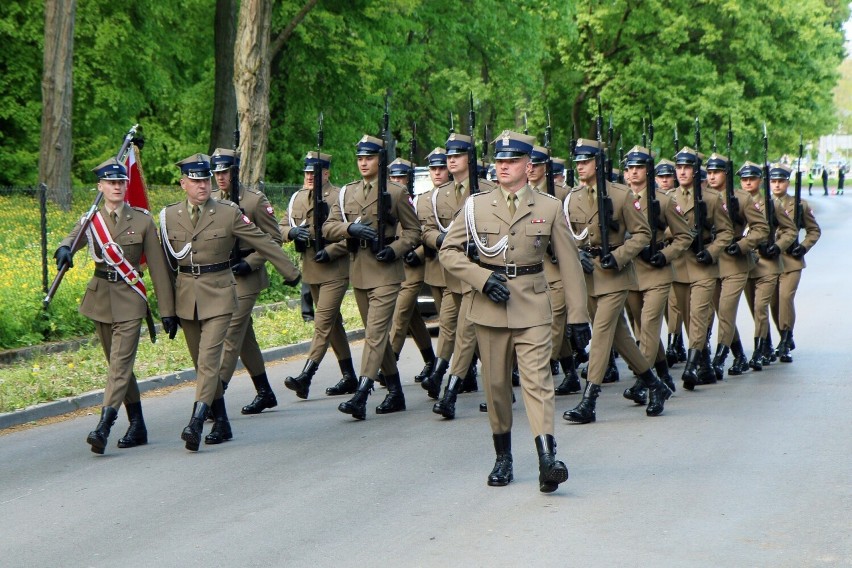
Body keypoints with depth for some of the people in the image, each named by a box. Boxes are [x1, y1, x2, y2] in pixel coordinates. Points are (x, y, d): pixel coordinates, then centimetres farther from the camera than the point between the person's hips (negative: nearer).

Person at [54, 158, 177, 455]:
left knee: (120, 363, -14)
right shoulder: (91, 219, 5)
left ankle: (103, 427, -22)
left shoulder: (142, 220, -2)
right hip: (100, 298, 4)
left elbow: (158, 268, -1)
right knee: (118, 364, 11)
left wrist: (167, 310, -4)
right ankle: (137, 426, 20)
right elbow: (73, 238, -16)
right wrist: (64, 249, -41)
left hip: (129, 299, -4)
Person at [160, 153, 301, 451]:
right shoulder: (169, 216, 5)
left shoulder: (229, 213, -3)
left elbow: (264, 243, 4)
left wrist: (291, 273, 9)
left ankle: (196, 423, -23)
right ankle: (221, 423, 20)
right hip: (185, 296, 4)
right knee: (201, 363, 9)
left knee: (209, 359, -15)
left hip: (218, 295, -4)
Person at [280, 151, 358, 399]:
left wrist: (330, 251, -21)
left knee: (323, 322, -13)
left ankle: (306, 376, -20)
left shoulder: (339, 197, -9)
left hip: (335, 269, -7)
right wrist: (292, 232, -9)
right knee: (333, 322, 14)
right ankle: (349, 377, 23)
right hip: (310, 270, 7)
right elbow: (282, 227, 14)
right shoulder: (297, 198, 11)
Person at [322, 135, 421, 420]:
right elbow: (328, 227, 6)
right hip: (358, 271, 6)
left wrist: (395, 250, -15)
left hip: (385, 271, -6)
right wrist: (350, 228, -13)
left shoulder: (396, 192, -1)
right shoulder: (347, 193, 12)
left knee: (376, 332, -13)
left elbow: (413, 231, 2)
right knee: (375, 334, 12)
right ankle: (395, 393, 22)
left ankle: (360, 397, -21)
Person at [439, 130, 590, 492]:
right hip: (489, 308, 2)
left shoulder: (549, 207, 4)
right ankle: (503, 458, 20)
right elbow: (449, 251, 6)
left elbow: (569, 262, 6)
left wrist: (578, 313, 3)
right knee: (495, 384, 7)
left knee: (537, 378, -13)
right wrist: (482, 278, -10)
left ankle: (547, 460, -23)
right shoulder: (476, 206, 5)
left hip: (532, 307, -2)